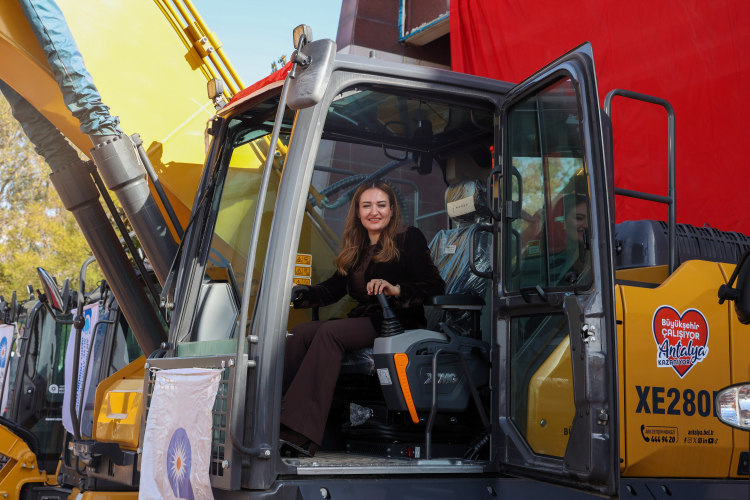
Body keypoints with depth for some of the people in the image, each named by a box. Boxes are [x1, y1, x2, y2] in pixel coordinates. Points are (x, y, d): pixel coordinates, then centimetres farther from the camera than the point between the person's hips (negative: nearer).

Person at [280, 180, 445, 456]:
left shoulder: (410, 239, 2)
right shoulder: (356, 248, 22)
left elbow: (436, 286, -8)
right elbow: (334, 288, 17)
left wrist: (396, 289, -24)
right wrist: (304, 293, -1)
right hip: (365, 320, 7)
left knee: (329, 332, -30)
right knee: (301, 332, -18)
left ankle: (301, 435, -41)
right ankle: (278, 414, -32)